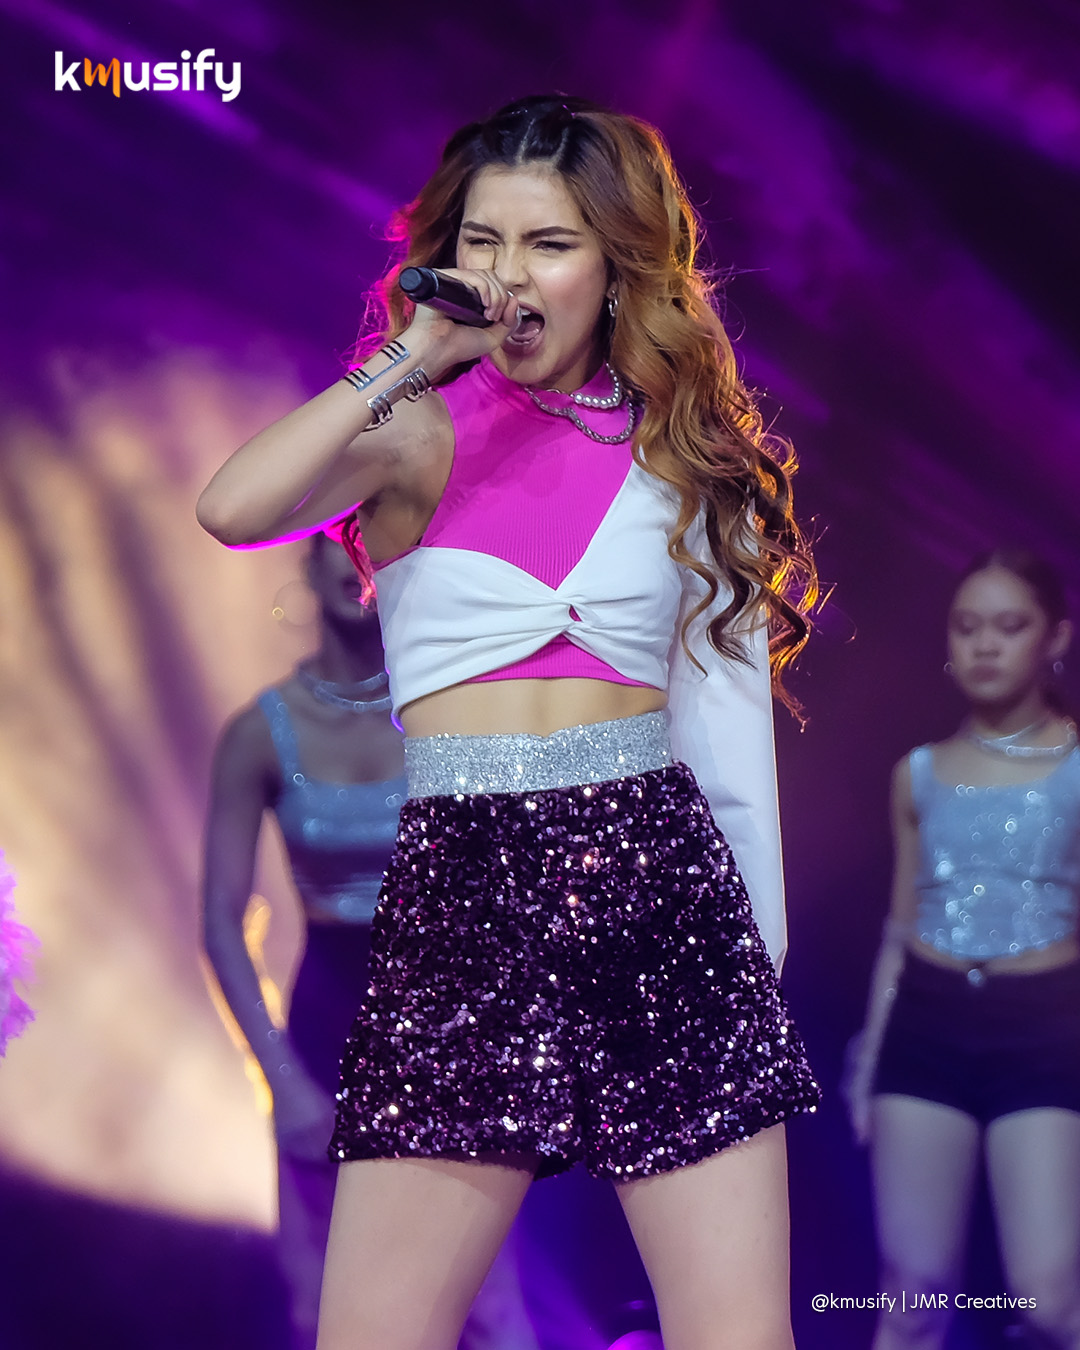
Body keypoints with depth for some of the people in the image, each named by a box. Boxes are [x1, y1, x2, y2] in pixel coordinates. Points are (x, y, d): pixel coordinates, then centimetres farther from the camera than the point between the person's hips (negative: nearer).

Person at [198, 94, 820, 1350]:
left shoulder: (682, 451, 12)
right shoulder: (420, 434, 5)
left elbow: (728, 704, 15)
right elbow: (233, 508, -16)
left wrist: (758, 948, 12)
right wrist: (409, 360, -9)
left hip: (658, 873, 2)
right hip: (463, 882, -1)